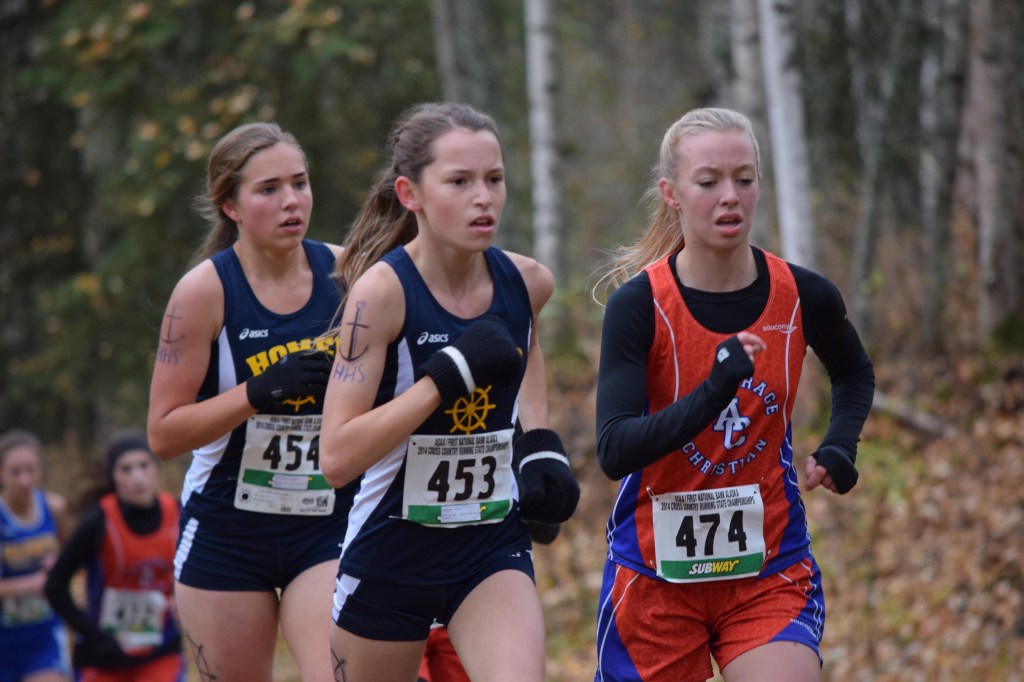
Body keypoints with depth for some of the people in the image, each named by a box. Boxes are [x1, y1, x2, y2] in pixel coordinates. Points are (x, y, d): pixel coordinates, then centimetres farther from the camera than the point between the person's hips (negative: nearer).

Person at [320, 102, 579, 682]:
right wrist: (449, 374, -29)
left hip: (494, 546, 3)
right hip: (391, 552, -3)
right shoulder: (382, 291, -19)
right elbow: (337, 457, -26)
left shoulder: (528, 283, -4)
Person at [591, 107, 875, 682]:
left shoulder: (805, 299, -4)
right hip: (656, 573, -1)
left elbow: (855, 372, 20)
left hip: (771, 570, 1)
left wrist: (840, 446, 2)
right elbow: (614, 451, -23)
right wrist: (714, 392, -34)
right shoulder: (638, 305, -13)